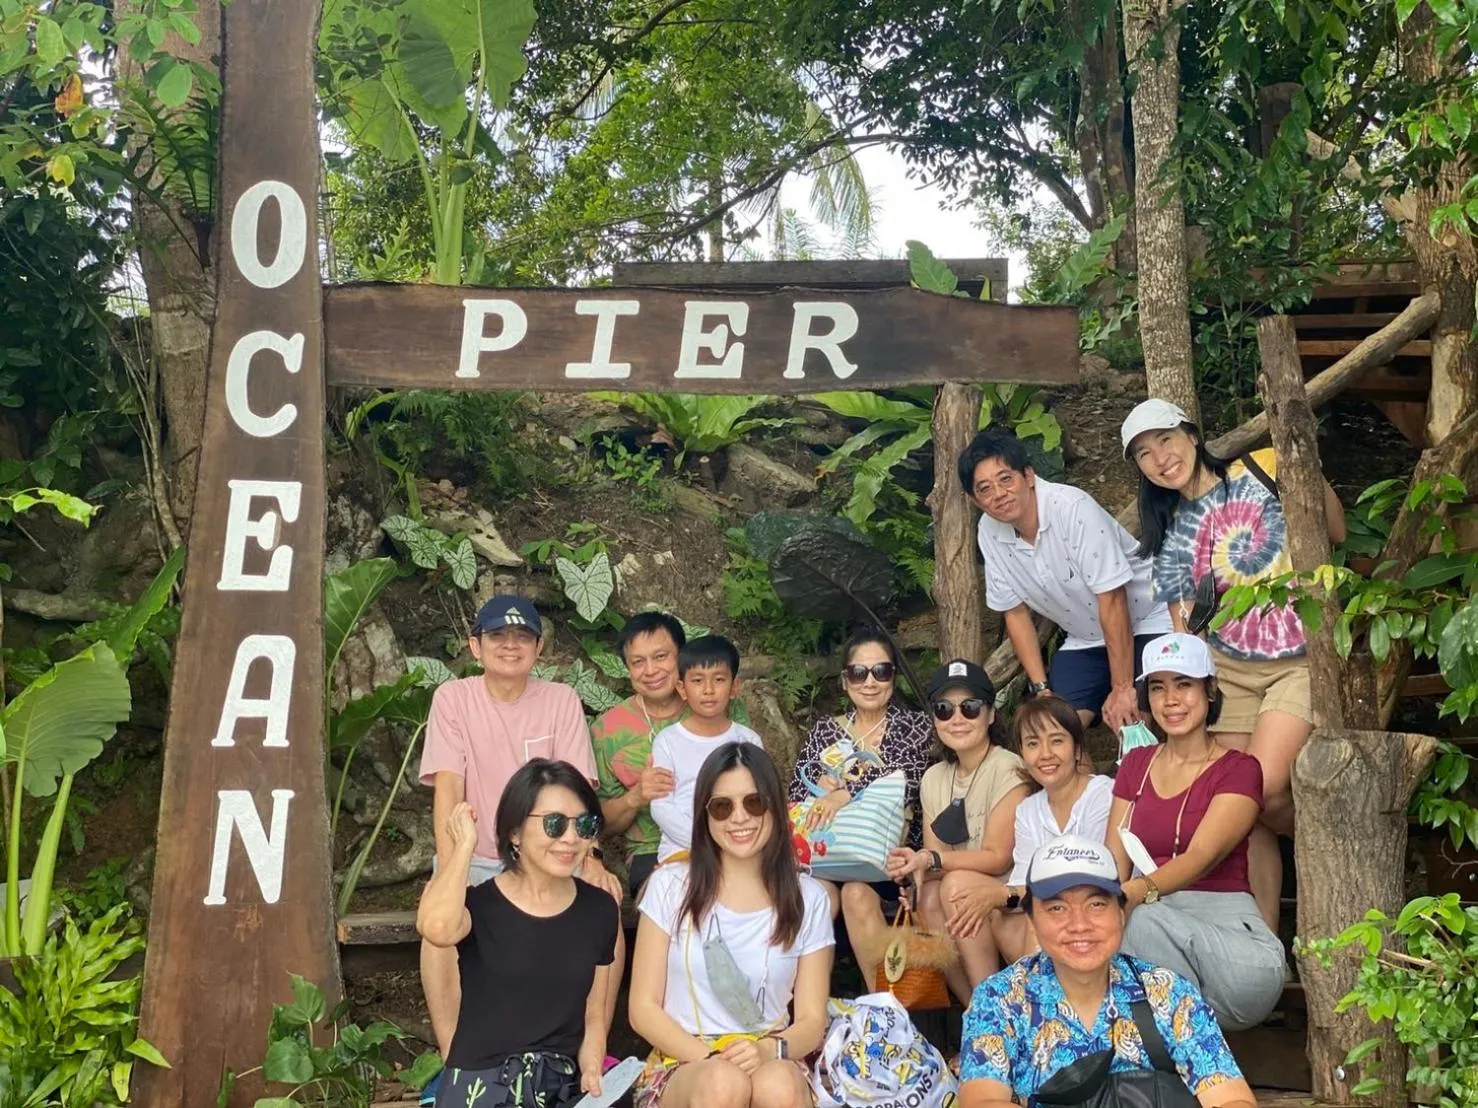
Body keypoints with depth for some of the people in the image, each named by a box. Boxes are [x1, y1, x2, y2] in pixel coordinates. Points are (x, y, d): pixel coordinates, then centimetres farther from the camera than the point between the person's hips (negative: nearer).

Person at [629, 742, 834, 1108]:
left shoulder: (807, 898, 5)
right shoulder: (671, 885, 1)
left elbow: (812, 1020, 4)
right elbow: (643, 1009, 1)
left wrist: (770, 1050, -18)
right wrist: (709, 1058, -16)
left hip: (771, 1064, 1)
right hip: (682, 1064, -1)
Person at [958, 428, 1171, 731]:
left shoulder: (1072, 507, -27)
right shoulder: (989, 532, -8)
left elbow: (1111, 598, -26)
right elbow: (1015, 611, 3)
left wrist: (1122, 688, -23)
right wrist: (1041, 689, -3)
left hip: (1145, 623, -5)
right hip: (1083, 641, 6)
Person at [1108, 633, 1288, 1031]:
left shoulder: (1239, 770, 1)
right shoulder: (1136, 765, 16)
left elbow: (1201, 856, -16)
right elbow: (1114, 861, 7)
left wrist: (1140, 890, -37)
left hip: (1222, 921, -3)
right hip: (1150, 913, 3)